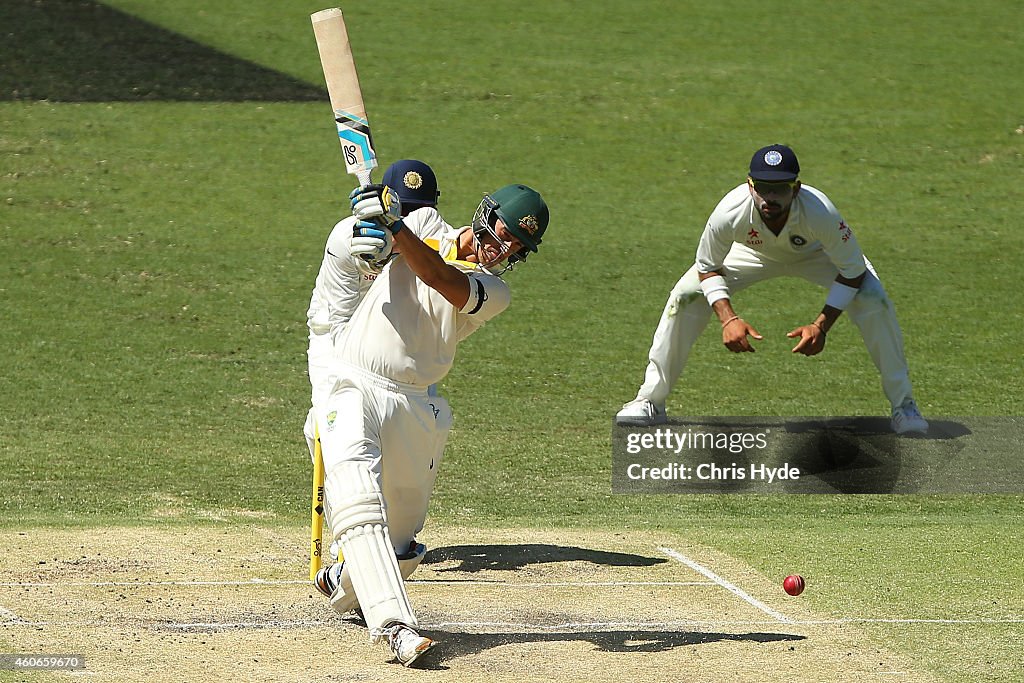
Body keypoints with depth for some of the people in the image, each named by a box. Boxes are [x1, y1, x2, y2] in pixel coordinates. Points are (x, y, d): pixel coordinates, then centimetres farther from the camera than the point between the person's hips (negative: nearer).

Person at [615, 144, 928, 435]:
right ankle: (650, 402, 0)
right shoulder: (730, 212, -39)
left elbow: (852, 271, -27)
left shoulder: (820, 213, -42)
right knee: (685, 296, -15)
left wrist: (821, 325, -35)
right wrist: (728, 318, -34)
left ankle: (903, 404, -3)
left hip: (814, 254, -1)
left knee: (873, 300, -22)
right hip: (753, 252, 1)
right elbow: (708, 268, -19)